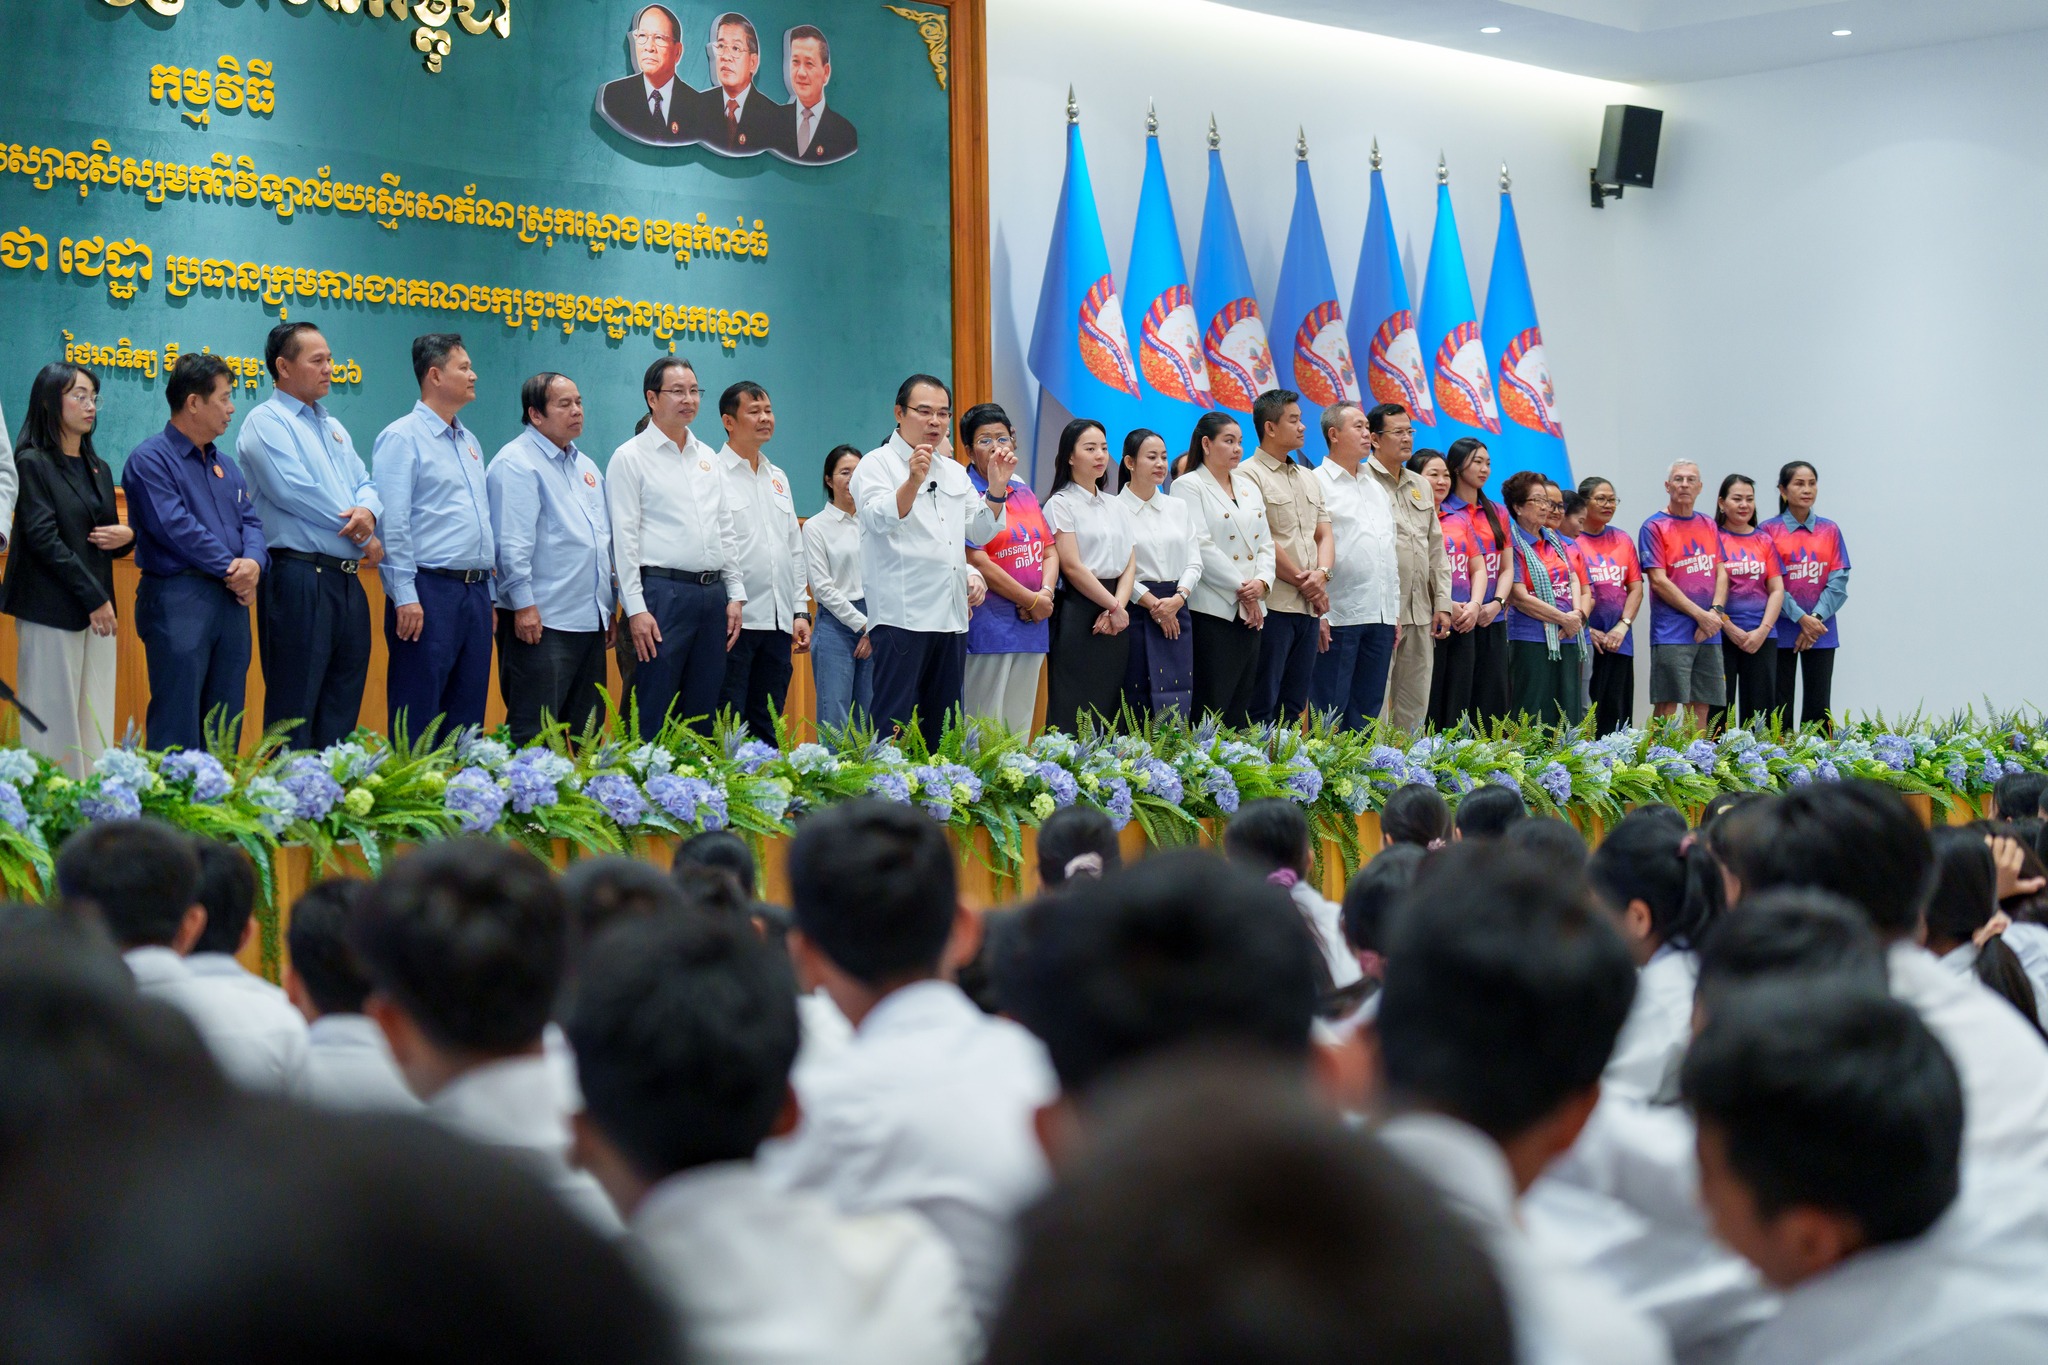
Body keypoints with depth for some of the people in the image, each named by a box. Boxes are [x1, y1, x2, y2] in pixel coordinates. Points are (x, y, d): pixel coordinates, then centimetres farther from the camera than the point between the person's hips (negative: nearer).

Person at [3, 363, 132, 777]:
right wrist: (94, 598, -14)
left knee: (97, 724, 3)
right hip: (52, 613, -6)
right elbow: (44, 539, -11)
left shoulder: (97, 469, 17)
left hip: (98, 610, 6)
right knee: (55, 720, -6)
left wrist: (127, 536, -2)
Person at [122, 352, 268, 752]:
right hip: (178, 597, -7)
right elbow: (175, 527, -15)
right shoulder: (150, 460, -5)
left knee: (225, 725, 9)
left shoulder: (225, 464, 19)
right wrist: (231, 568, -11)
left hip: (231, 599, 7)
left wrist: (254, 562, -8)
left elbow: (250, 520, 14)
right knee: (177, 725, -7)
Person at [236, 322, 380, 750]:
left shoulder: (333, 427, 21)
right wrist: (363, 537, -8)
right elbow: (294, 491, -16)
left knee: (342, 709, 9)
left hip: (347, 581, 8)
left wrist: (368, 510, -10)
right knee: (294, 713, -6)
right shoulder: (266, 422, -5)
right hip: (300, 580, -8)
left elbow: (365, 483, 16)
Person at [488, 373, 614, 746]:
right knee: (535, 734, -9)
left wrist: (608, 608, 21)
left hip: (590, 621, 9)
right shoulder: (517, 463, -8)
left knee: (587, 734, 10)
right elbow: (512, 542, -15)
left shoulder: (585, 466, 19)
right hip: (542, 620, -9)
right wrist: (524, 604, -20)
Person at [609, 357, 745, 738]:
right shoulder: (630, 457, -2)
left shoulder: (707, 457, 17)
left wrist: (735, 594, 11)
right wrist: (635, 608, -14)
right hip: (663, 591, -6)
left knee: (703, 714, 8)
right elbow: (624, 538, -7)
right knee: (654, 717, -6)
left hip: (713, 593, 6)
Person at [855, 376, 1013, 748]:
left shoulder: (954, 472, 21)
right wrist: (913, 480, -35)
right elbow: (880, 518, -18)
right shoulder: (878, 464, 0)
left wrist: (997, 486, 2)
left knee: (942, 726, 8)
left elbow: (980, 533, 18)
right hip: (901, 615, -7)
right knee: (894, 723, -10)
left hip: (951, 616, 7)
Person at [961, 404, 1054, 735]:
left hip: (1031, 626, 7)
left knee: (1020, 730, 8)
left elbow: (1050, 551, 17)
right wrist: (1033, 600, -9)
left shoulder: (1023, 492, 16)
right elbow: (975, 561, -14)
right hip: (987, 629, -7)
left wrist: (1046, 592, -4)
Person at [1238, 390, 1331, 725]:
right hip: (1273, 606, -7)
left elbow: (1324, 535, 16)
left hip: (1309, 607, 7)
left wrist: (1321, 574, -4)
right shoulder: (1250, 475, -6)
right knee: (1263, 707, -7)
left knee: (1295, 707, 9)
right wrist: (1302, 581, -8)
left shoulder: (1309, 479, 19)